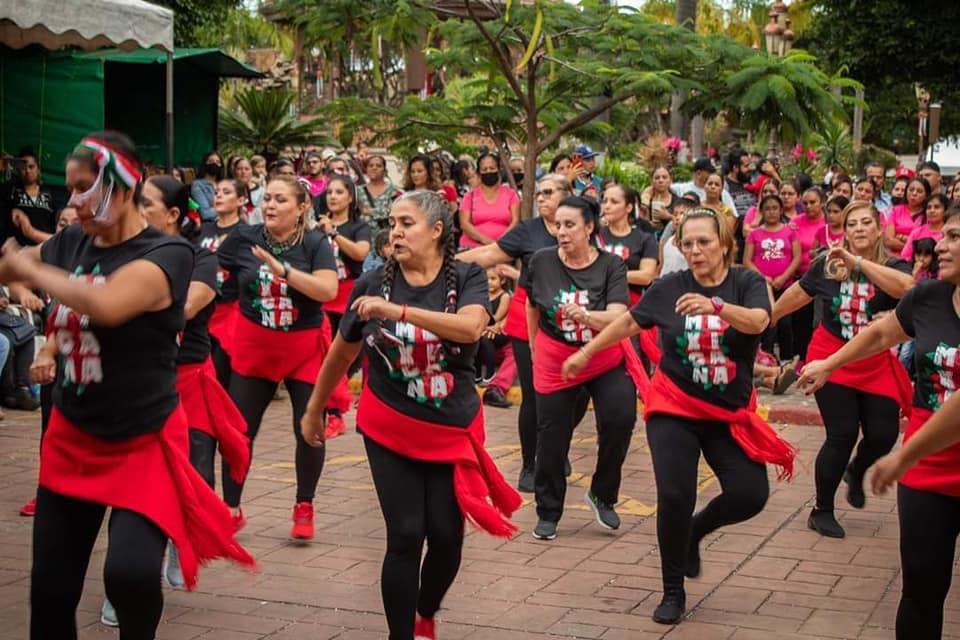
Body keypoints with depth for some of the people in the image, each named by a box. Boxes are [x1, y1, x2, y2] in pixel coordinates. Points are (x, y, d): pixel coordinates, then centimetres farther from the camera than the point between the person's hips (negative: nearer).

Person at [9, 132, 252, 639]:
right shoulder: (71, 243, 1)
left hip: (143, 443, -5)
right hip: (71, 436, 6)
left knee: (130, 572, -23)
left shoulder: (167, 253, -17)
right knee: (50, 588, 9)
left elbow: (104, 306, -35)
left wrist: (29, 268, -23)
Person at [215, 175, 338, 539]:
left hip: (304, 348, -1)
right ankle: (231, 509, 18)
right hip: (253, 347, 2)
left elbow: (328, 291, -26)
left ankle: (304, 508, 22)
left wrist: (282, 269, -32)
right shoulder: (243, 238, -7)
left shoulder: (315, 243, -12)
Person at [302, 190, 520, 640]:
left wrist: (397, 310, -35)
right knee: (405, 537, -7)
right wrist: (314, 410, 18)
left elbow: (471, 327, -29)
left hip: (453, 429, 1)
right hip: (389, 431, 0)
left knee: (446, 536, 4)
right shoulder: (373, 283, -4)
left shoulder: (467, 277, -7)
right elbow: (341, 353, 9)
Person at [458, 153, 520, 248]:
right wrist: (485, 240, -11)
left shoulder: (510, 194, 12)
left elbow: (515, 221, 4)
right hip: (472, 247, 0)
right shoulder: (470, 195, 12)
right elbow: (464, 224, 3)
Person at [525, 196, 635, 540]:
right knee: (551, 440, 3)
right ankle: (548, 513, 23)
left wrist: (586, 316, -43)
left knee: (620, 420, -18)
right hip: (555, 363, 1)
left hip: (606, 360, -1)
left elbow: (617, 316, -24)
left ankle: (602, 495, 7)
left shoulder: (611, 265, -13)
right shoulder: (541, 261, -9)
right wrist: (534, 350, 16)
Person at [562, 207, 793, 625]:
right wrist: (586, 352, 16)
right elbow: (629, 322, 10)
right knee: (675, 496, -10)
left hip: (730, 412, 1)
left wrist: (714, 305, -47)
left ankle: (694, 531, 23)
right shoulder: (670, 286, -4)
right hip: (674, 408, 0)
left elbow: (758, 322, -29)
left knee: (750, 495, -9)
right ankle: (672, 591, 10)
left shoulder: (748, 283, -8)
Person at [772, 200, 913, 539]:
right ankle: (821, 511, 11)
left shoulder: (893, 266, -10)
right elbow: (799, 294, 10)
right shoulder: (827, 264, -6)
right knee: (842, 435, -7)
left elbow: (906, 287, -34)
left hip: (876, 364, 1)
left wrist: (857, 261, -36)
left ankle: (856, 473, 37)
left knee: (883, 435, 0)